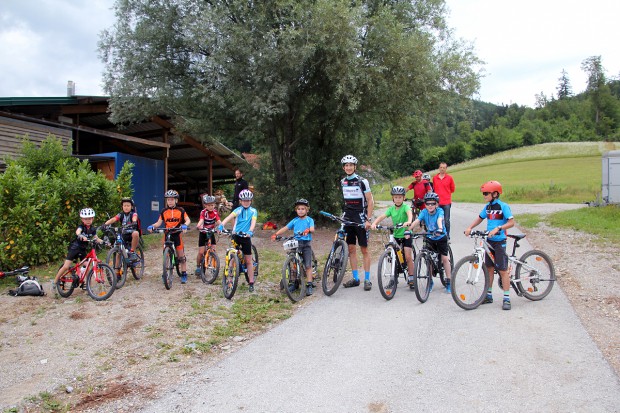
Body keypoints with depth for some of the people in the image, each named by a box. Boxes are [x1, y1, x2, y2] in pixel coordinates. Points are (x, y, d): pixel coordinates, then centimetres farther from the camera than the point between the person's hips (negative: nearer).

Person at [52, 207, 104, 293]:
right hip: (74, 248, -4)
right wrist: (81, 236, -60)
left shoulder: (92, 229, 1)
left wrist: (102, 241, -18)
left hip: (83, 250, 5)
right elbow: (77, 231, -37)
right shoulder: (81, 226, -15)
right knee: (66, 267, -9)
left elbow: (96, 238, 2)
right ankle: (55, 282, 9)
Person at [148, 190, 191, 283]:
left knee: (181, 256, 1)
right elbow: (159, 223, 1)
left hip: (177, 235, -2)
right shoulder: (164, 211, 3)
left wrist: (185, 225, -30)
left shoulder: (180, 210, -2)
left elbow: (188, 220, -9)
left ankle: (184, 274, 8)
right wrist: (152, 226, -18)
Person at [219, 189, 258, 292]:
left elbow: (253, 222, -13)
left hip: (246, 237, 0)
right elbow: (229, 217, -17)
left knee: (248, 260, 4)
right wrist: (221, 225, -36)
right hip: (236, 236, 0)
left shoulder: (253, 211, 2)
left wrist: (250, 231, -34)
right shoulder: (238, 210, 0)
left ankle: (251, 283, 11)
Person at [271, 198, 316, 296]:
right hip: (296, 243, 3)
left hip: (306, 244, -3)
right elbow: (285, 228, 4)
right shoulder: (295, 220, 10)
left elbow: (312, 229, -16)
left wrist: (308, 230, -39)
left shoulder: (309, 220, 2)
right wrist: (275, 234, -9)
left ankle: (309, 285, -3)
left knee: (308, 265, -6)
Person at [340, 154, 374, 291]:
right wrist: (343, 215, 11)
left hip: (360, 218, -5)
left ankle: (367, 279, 6)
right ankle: (355, 278, 15)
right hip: (347, 218, 5)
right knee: (351, 249, 7)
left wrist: (368, 220, -14)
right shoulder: (342, 182, 8)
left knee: (364, 249, -1)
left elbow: (370, 201, -8)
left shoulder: (362, 181, -8)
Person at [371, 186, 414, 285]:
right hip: (395, 235, 4)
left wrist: (409, 221, -54)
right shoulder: (391, 209, 1)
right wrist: (374, 223, -30)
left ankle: (411, 278, 4)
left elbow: (409, 213, -32)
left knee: (408, 257, -9)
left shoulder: (405, 207, -10)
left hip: (406, 235, -4)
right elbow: (382, 216, -11)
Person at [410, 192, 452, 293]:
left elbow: (439, 220, -39)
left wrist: (440, 229, -60)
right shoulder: (424, 212, -14)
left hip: (441, 237, -2)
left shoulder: (440, 211, -20)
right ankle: (430, 281, 15)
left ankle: (448, 281, 9)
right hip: (429, 238, 2)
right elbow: (416, 221, -27)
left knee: (445, 258, -3)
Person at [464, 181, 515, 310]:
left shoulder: (503, 206, -12)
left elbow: (511, 222, -17)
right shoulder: (487, 207, 8)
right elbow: (480, 218, 18)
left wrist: (498, 228, -30)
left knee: (503, 270, -2)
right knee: (489, 268, 12)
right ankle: (489, 295, 23)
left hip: (499, 241, -7)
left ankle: (506, 299, 5)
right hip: (489, 240, 7)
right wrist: (469, 227, 2)